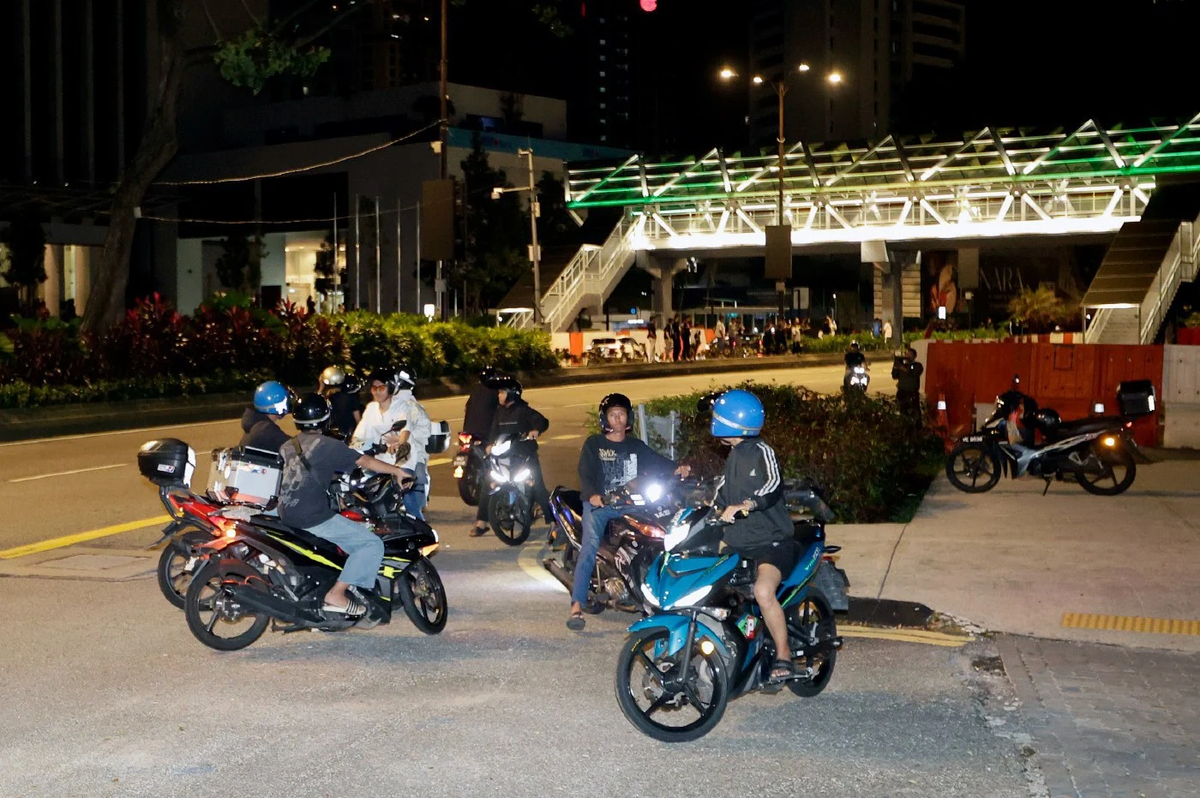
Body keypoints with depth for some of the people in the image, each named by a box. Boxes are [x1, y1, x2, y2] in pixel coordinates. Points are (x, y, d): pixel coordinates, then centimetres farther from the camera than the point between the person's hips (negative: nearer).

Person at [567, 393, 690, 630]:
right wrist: (592, 495, -25)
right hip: (599, 504, -3)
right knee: (590, 546, -24)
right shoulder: (593, 444, 9)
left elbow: (657, 461, 4)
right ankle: (577, 606, -30)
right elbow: (585, 473, -5)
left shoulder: (637, 447, 18)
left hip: (629, 505, 4)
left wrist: (677, 468, -18)